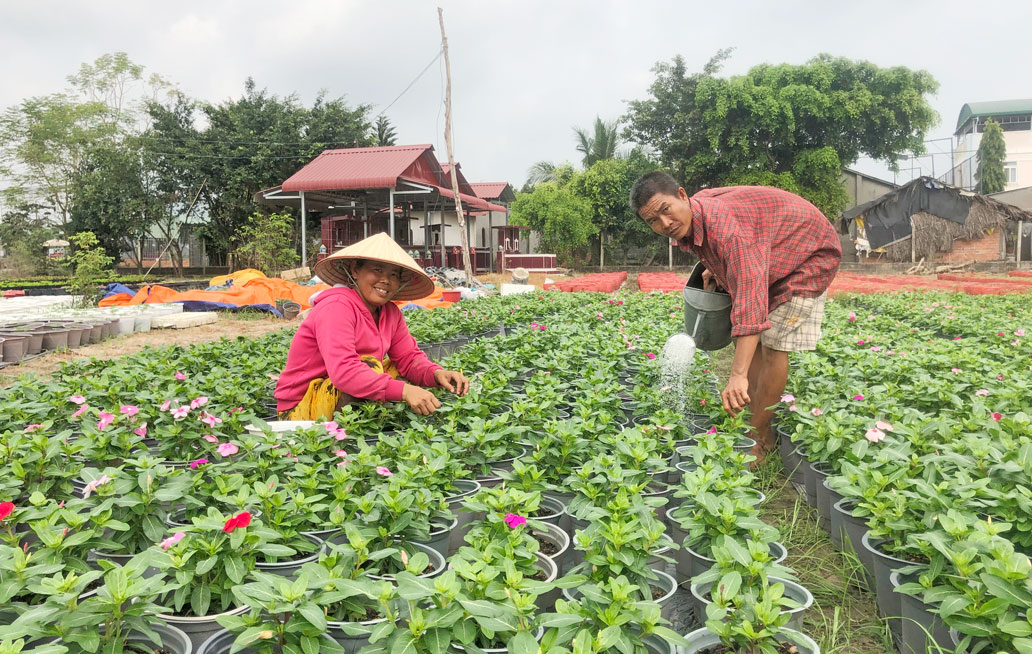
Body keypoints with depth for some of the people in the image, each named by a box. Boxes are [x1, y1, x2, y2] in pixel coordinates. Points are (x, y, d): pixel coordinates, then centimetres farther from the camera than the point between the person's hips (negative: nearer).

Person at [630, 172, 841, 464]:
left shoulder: (725, 223, -41)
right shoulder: (691, 218, -13)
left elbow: (750, 292, -51)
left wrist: (738, 375, -57)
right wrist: (714, 268, -5)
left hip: (810, 254, -9)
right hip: (770, 260, 9)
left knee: (773, 343, -13)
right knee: (748, 339, 7)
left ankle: (760, 437, -2)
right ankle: (753, 416, 14)